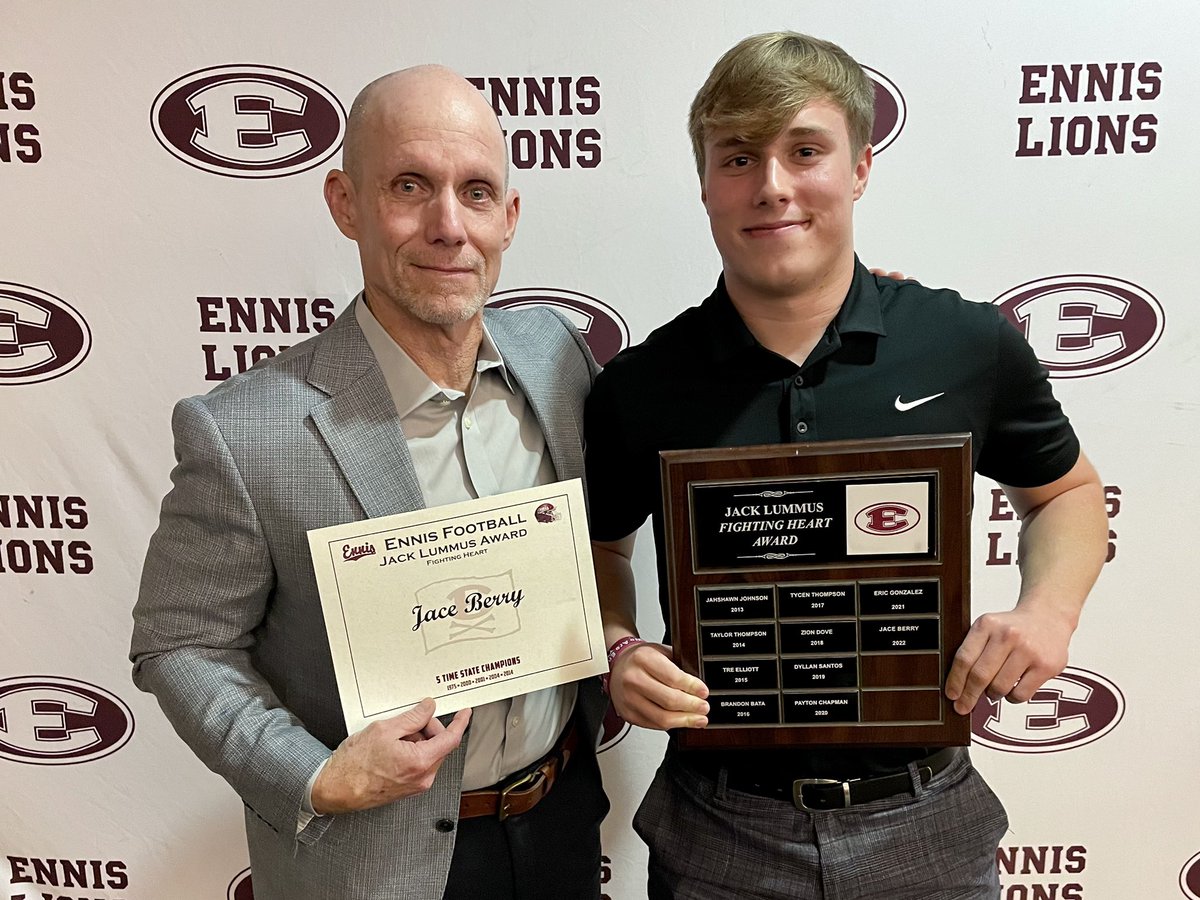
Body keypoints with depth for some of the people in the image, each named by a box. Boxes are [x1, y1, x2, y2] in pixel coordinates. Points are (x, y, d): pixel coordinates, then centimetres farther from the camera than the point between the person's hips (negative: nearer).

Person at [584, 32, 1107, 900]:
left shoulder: (971, 345, -8)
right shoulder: (639, 387, -10)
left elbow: (1066, 491, 9)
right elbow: (601, 548, 7)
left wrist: (1049, 609, -8)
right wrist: (618, 650, -11)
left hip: (929, 822, 1)